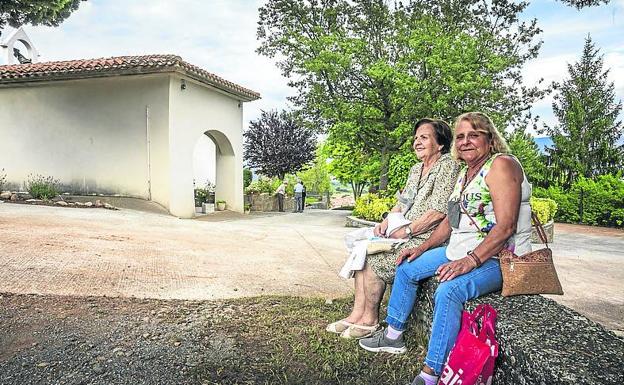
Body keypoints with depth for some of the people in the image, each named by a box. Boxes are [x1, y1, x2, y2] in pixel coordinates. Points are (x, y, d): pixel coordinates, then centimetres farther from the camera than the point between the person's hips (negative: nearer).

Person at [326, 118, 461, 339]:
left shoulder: (448, 166, -10)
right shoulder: (416, 170, 18)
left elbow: (439, 212, -19)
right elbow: (402, 204, 20)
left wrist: (405, 232, -15)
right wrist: (385, 223, 2)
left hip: (427, 239, -9)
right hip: (406, 235, 9)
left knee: (373, 258, -20)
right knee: (361, 249, -5)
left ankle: (370, 320, -4)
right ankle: (357, 313, -3)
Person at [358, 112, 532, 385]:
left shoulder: (501, 165, -15)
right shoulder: (465, 172, 14)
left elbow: (506, 226, -24)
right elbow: (452, 220, 18)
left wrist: (470, 261, -29)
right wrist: (423, 247, 9)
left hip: (497, 258, -10)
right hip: (461, 251, 10)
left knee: (448, 291, -34)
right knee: (407, 269, 11)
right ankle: (393, 336, 23)